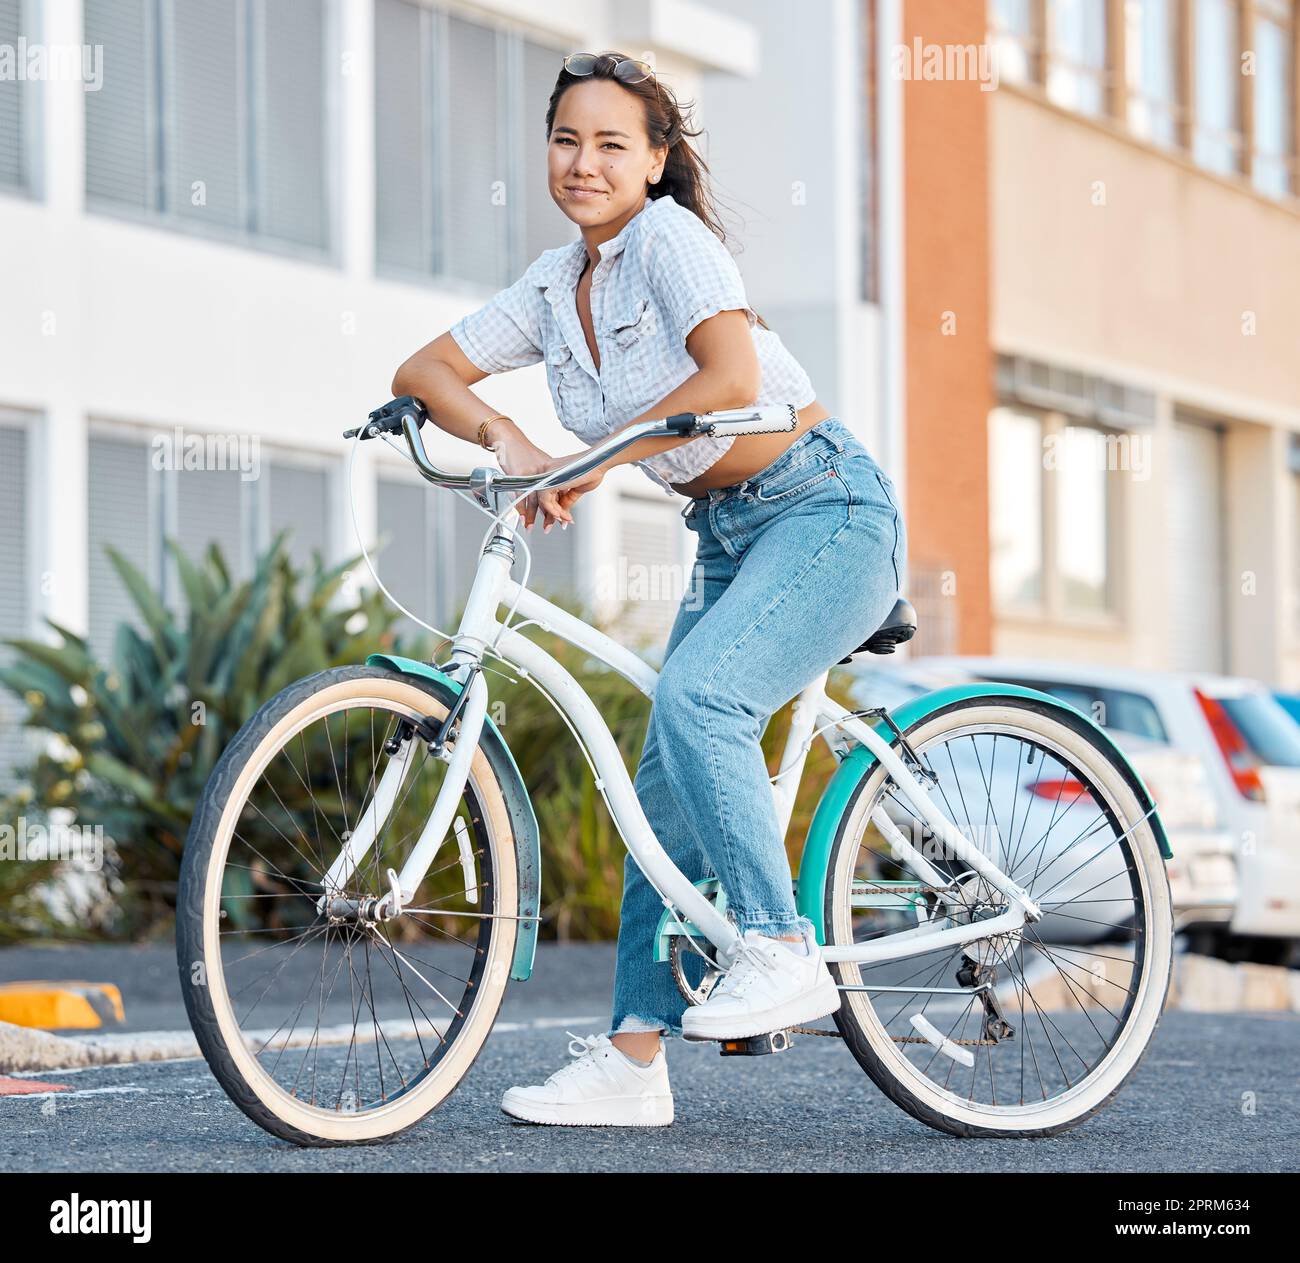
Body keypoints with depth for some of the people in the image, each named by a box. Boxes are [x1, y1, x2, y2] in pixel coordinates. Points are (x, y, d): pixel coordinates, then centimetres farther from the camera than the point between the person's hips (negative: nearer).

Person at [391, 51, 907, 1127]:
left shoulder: (670, 237, -12)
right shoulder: (554, 287, 10)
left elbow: (731, 377, -26)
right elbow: (424, 370, 11)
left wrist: (595, 460, -22)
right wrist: (504, 436, -10)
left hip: (827, 511, -8)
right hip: (730, 538, 8)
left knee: (695, 695, -31)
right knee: (667, 796, 2)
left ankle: (782, 951, -24)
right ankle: (630, 1064, 3)